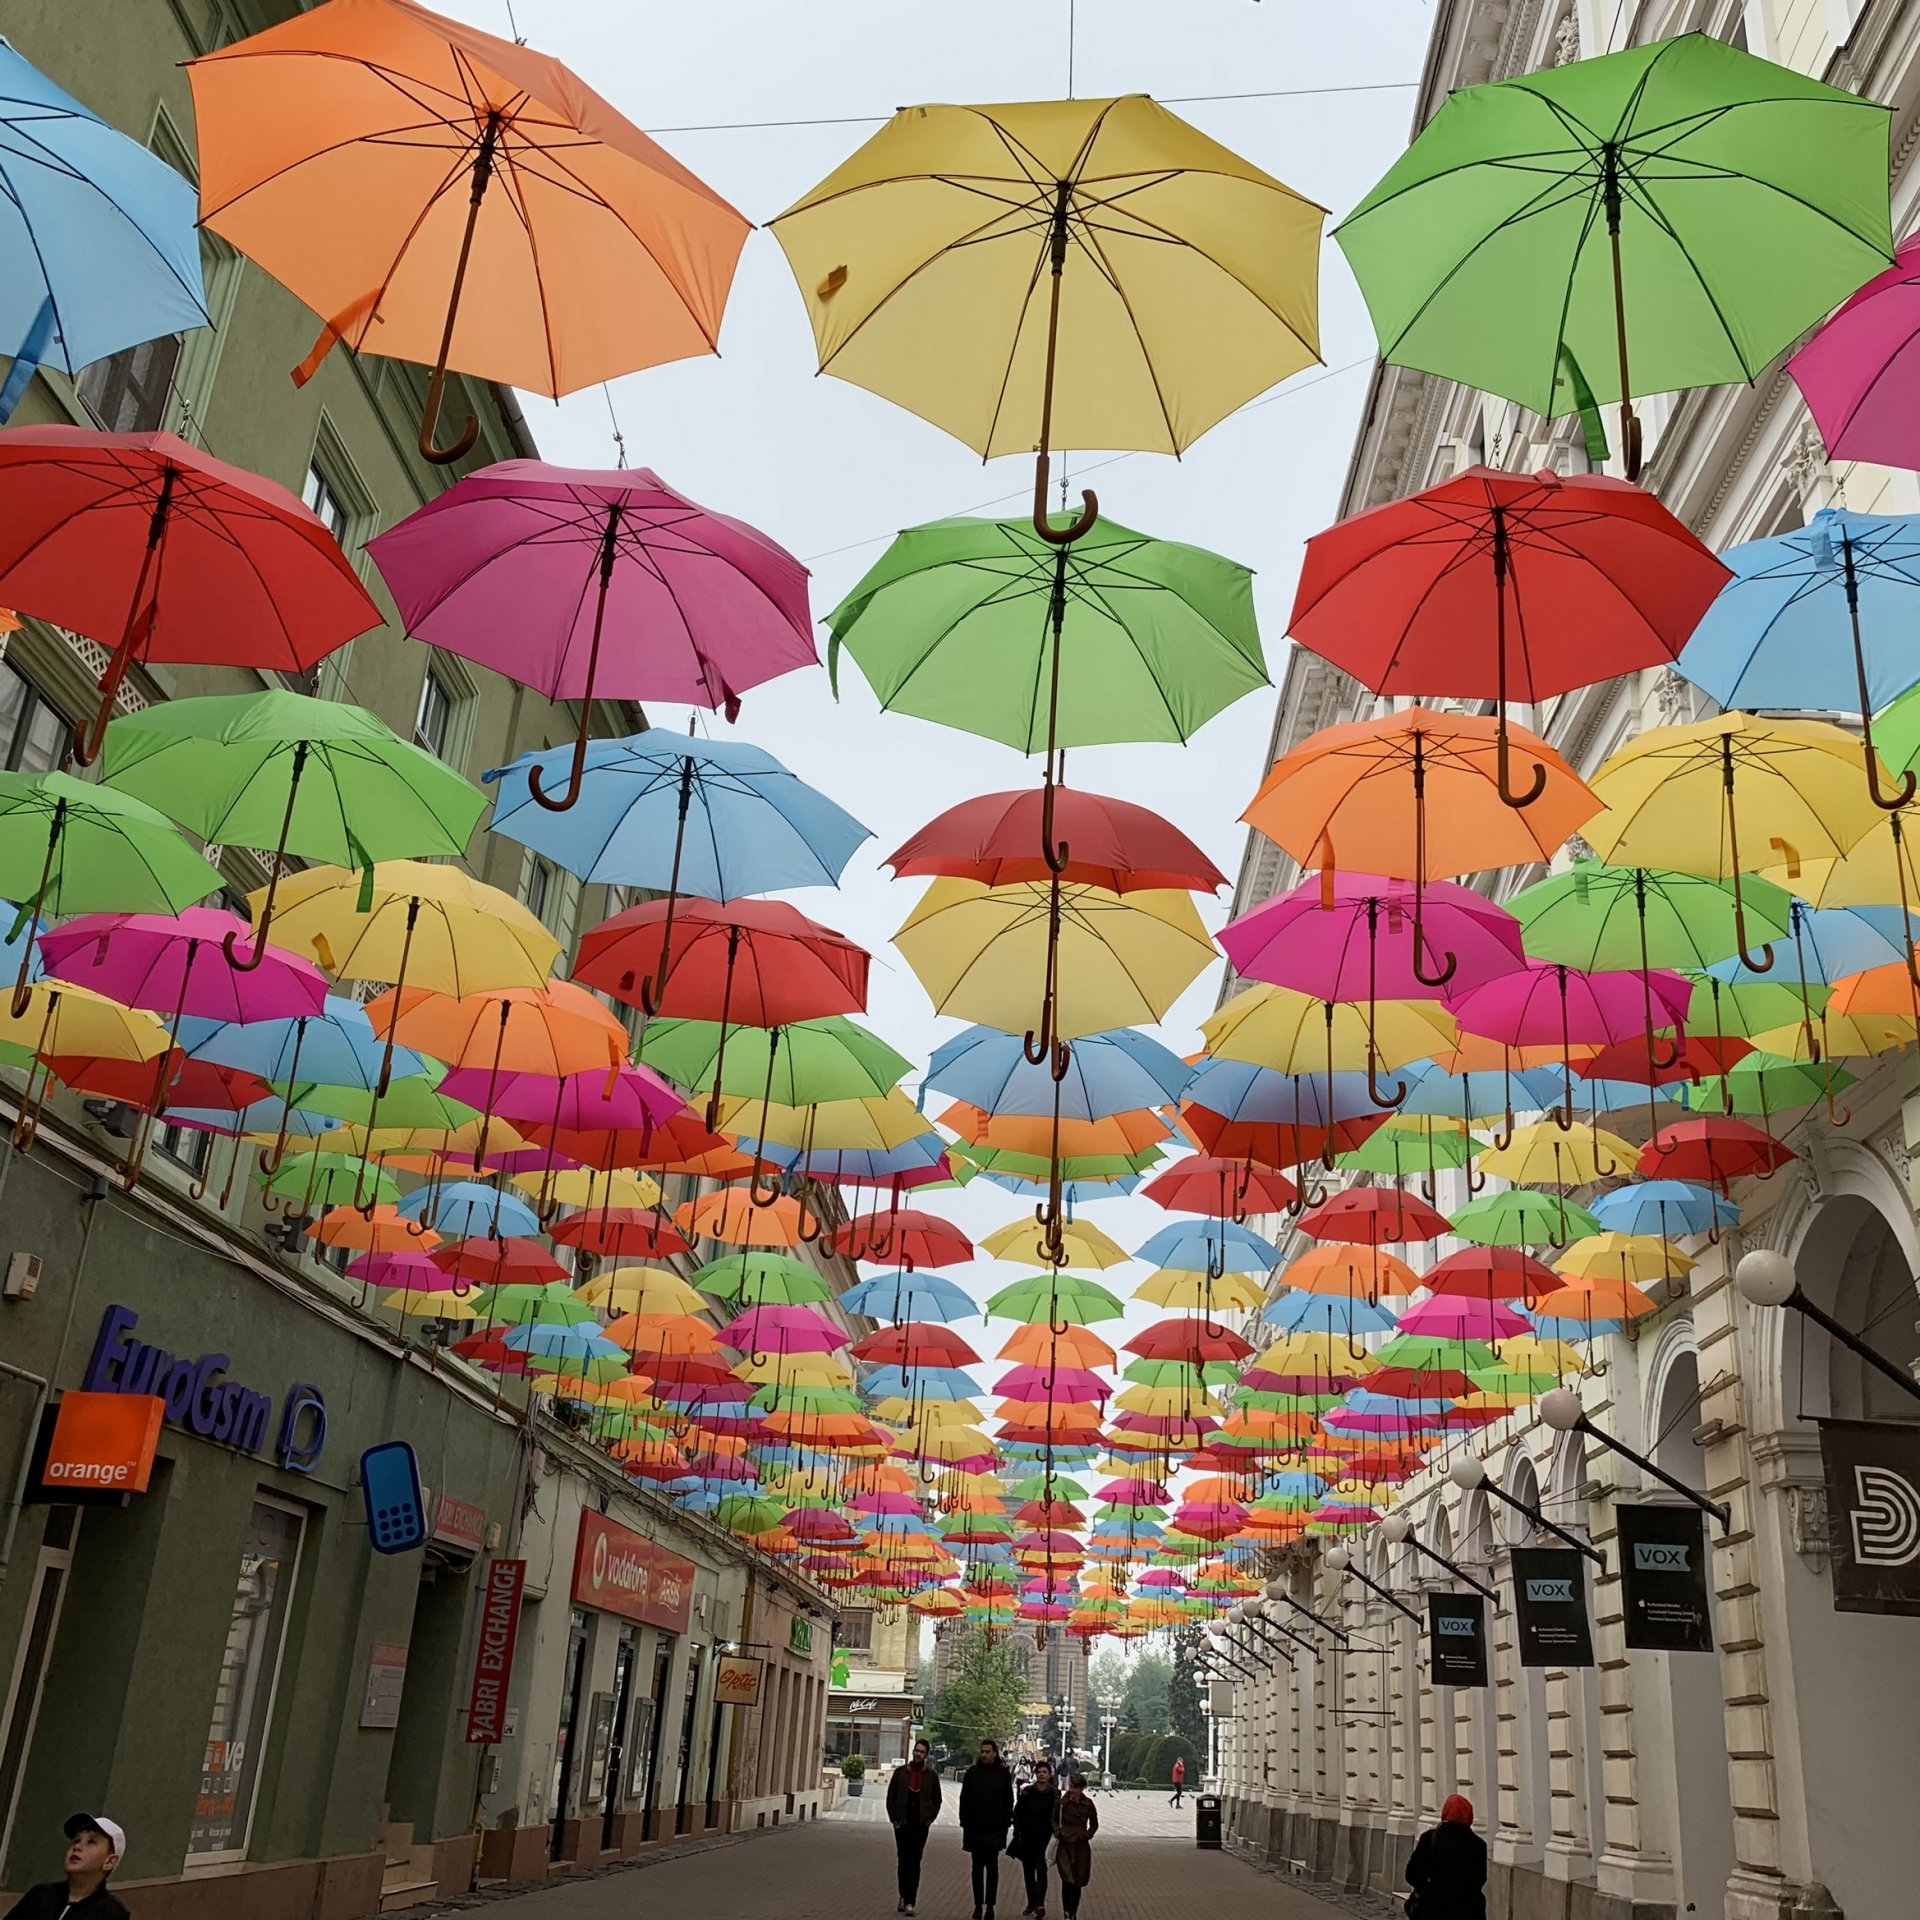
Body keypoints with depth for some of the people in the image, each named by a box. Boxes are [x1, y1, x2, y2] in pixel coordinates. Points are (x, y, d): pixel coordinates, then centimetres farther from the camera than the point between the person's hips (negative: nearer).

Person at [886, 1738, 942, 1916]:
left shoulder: (931, 1776, 2)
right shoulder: (900, 1772, 2)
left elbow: (937, 1800, 11)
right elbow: (891, 1797, 6)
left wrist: (930, 1818, 1)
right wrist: (894, 1818, 0)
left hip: (920, 1824, -1)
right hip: (902, 1823, 1)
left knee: (914, 1862, -7)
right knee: (902, 1860, 7)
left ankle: (910, 1901, -7)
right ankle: (904, 1896, 21)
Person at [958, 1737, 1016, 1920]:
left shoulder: (1004, 1773, 0)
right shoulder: (972, 1772, 3)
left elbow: (1009, 1801, 3)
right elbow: (964, 1799, 5)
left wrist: (1006, 1823, -4)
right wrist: (964, 1822, -1)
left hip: (995, 1828, -2)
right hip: (975, 1827, 2)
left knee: (992, 1866, 0)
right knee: (977, 1866, 8)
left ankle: (989, 1905, 5)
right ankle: (978, 1905, 14)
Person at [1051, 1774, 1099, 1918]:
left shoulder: (1088, 1804, -1)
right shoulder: (1062, 1802, -5)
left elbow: (1094, 1824, 12)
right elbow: (1054, 1820, 9)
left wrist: (1087, 1835, -2)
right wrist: (1058, 1832, -6)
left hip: (1081, 1846, 2)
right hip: (1065, 1845, -2)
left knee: (1078, 1882, 7)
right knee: (1067, 1880, -14)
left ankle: (1073, 1912, 21)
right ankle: (1067, 1912, -7)